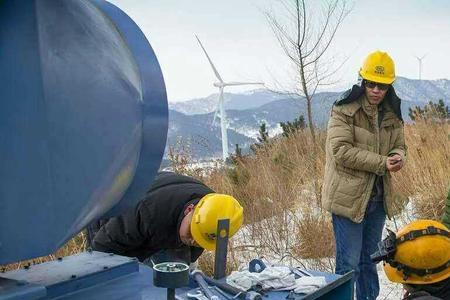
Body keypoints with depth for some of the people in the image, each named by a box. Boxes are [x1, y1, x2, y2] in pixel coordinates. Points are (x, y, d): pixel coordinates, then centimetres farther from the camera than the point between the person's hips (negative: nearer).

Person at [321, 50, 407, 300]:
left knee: (369, 260, 19)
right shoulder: (344, 110, -13)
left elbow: (399, 146, 15)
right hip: (349, 197, -6)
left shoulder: (391, 114, 8)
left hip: (378, 197, 6)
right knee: (349, 264, -1)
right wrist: (382, 163, -21)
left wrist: (398, 157, -10)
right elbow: (341, 152, -20)